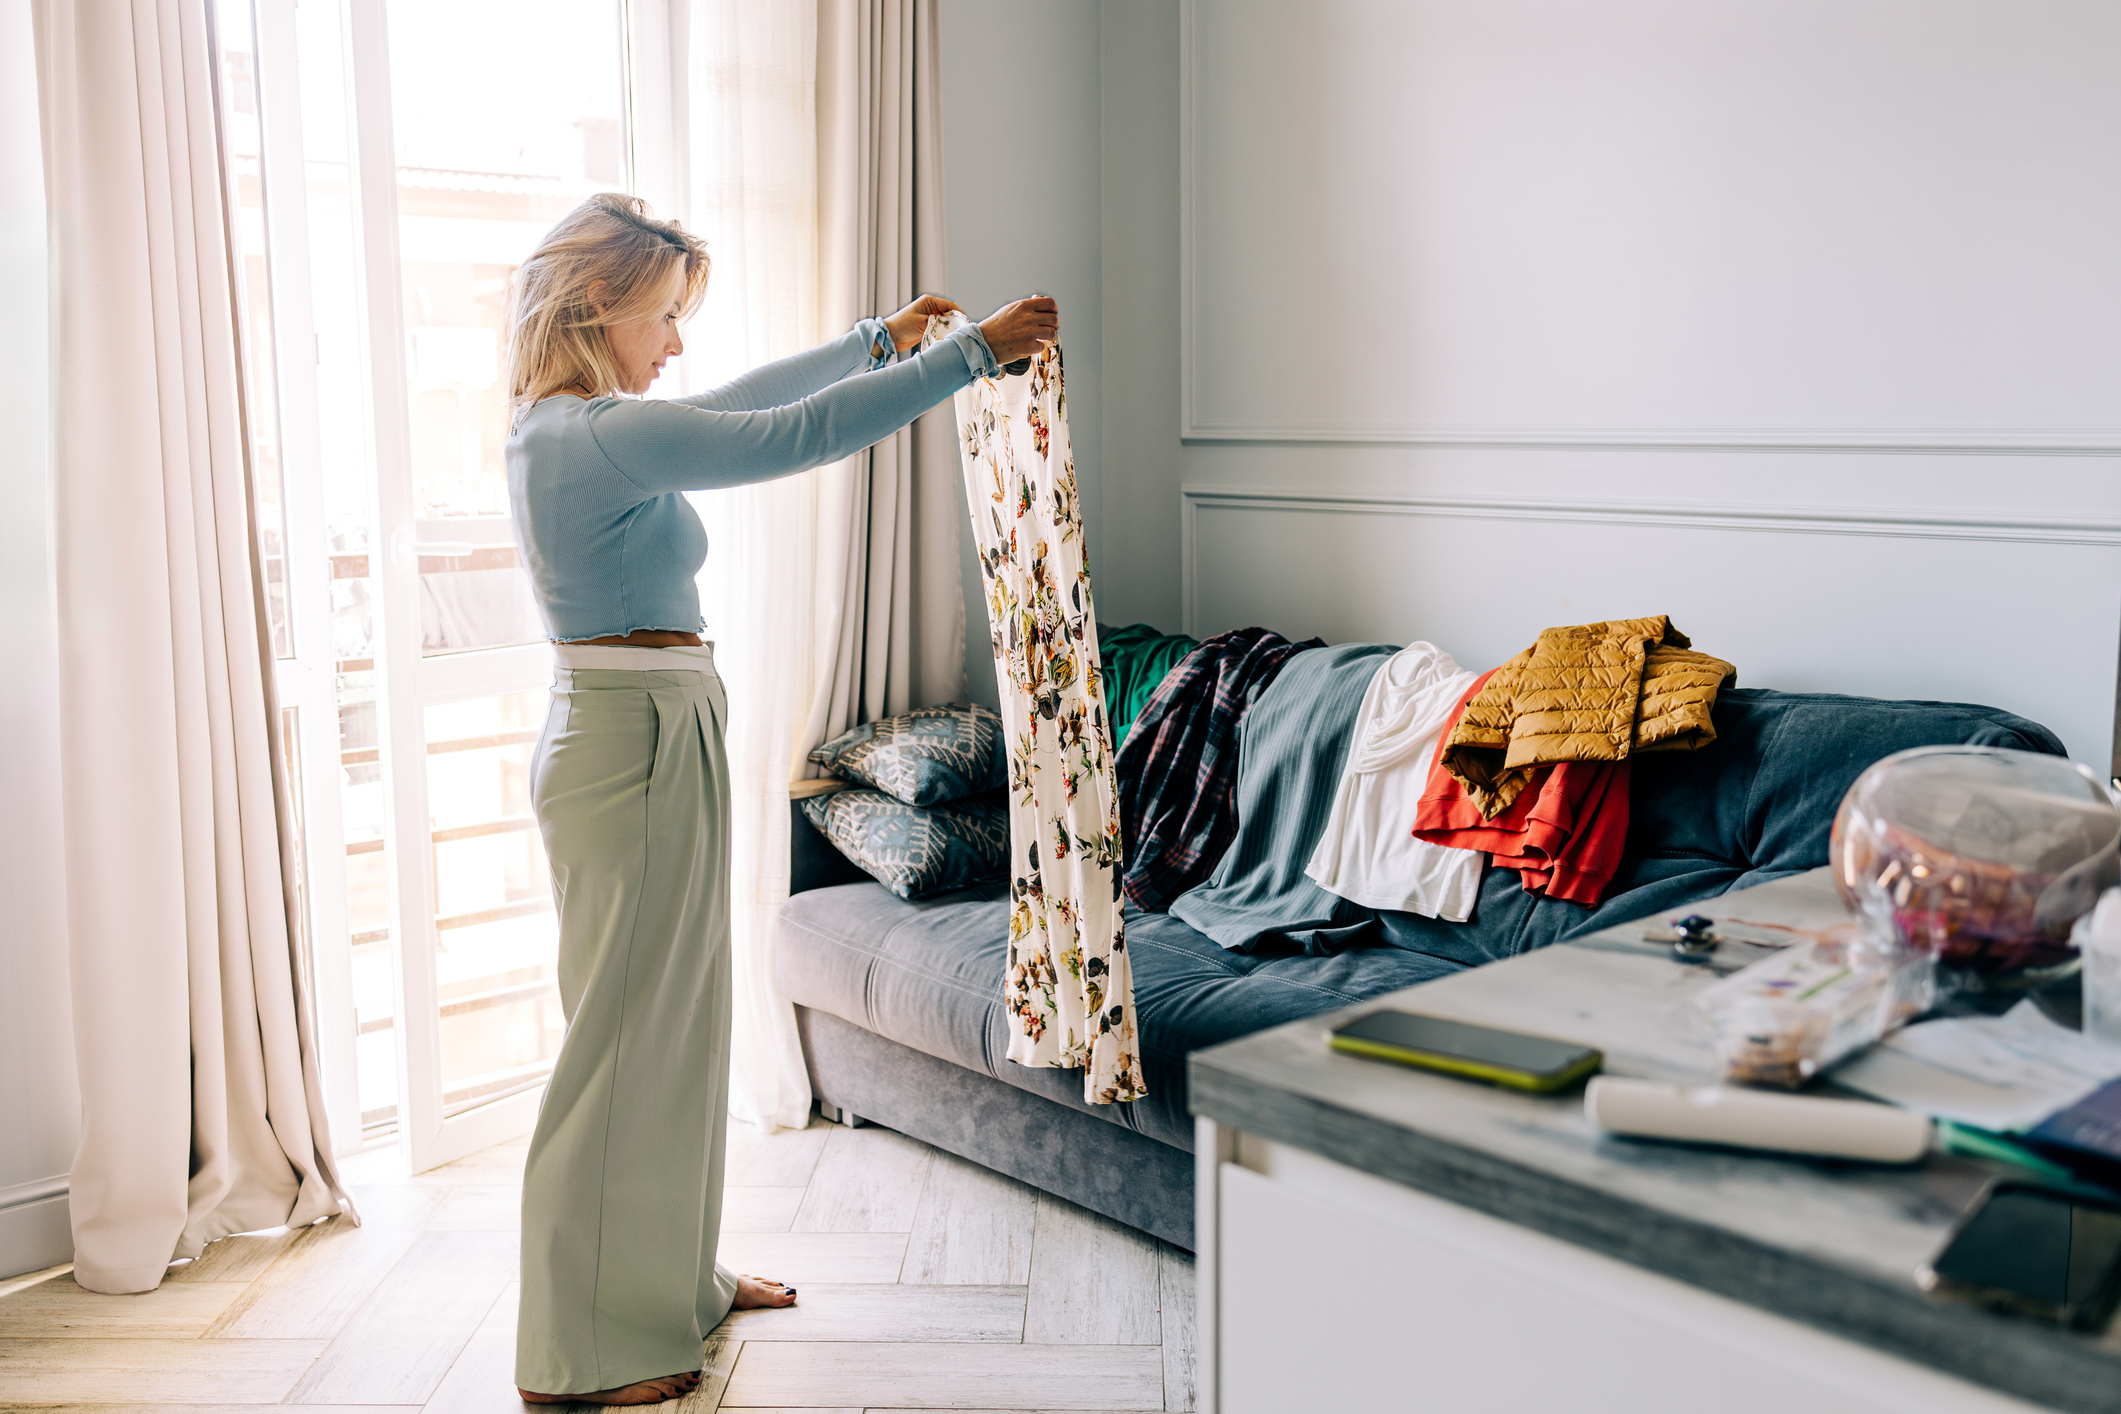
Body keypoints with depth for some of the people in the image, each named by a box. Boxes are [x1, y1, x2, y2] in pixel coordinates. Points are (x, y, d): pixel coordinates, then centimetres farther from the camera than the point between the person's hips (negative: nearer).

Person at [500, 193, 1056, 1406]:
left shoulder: (562, 429, 11)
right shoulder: (602, 435, -19)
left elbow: (738, 404, 23)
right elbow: (795, 435, -24)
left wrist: (878, 342, 30)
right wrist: (973, 352, -18)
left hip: (648, 736, 10)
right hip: (637, 744, -10)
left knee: (679, 1019, 19)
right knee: (625, 1038, -1)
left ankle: (675, 1278, 34)